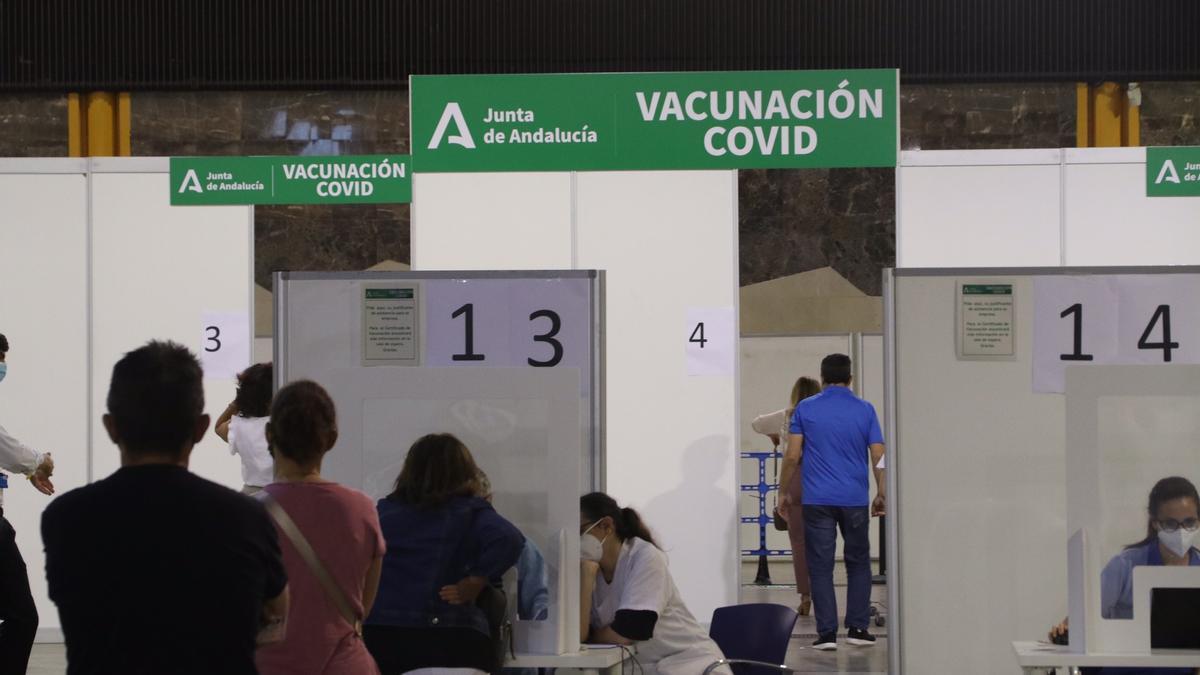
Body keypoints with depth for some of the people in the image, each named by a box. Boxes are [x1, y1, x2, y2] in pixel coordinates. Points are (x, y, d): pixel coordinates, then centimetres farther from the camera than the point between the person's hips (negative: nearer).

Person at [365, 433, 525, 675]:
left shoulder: (383, 511, 12)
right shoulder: (469, 511, 3)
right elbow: (508, 539, -14)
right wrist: (475, 582, -7)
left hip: (381, 638, 3)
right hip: (452, 642, -3)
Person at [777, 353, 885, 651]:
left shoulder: (805, 409, 1)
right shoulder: (865, 410, 3)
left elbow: (792, 456, -2)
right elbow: (879, 458, 0)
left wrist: (785, 492, 8)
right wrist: (881, 495, 10)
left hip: (818, 500, -1)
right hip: (855, 500, 1)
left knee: (821, 567, 2)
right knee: (858, 563, 15)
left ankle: (827, 633, -2)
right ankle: (857, 628, 10)